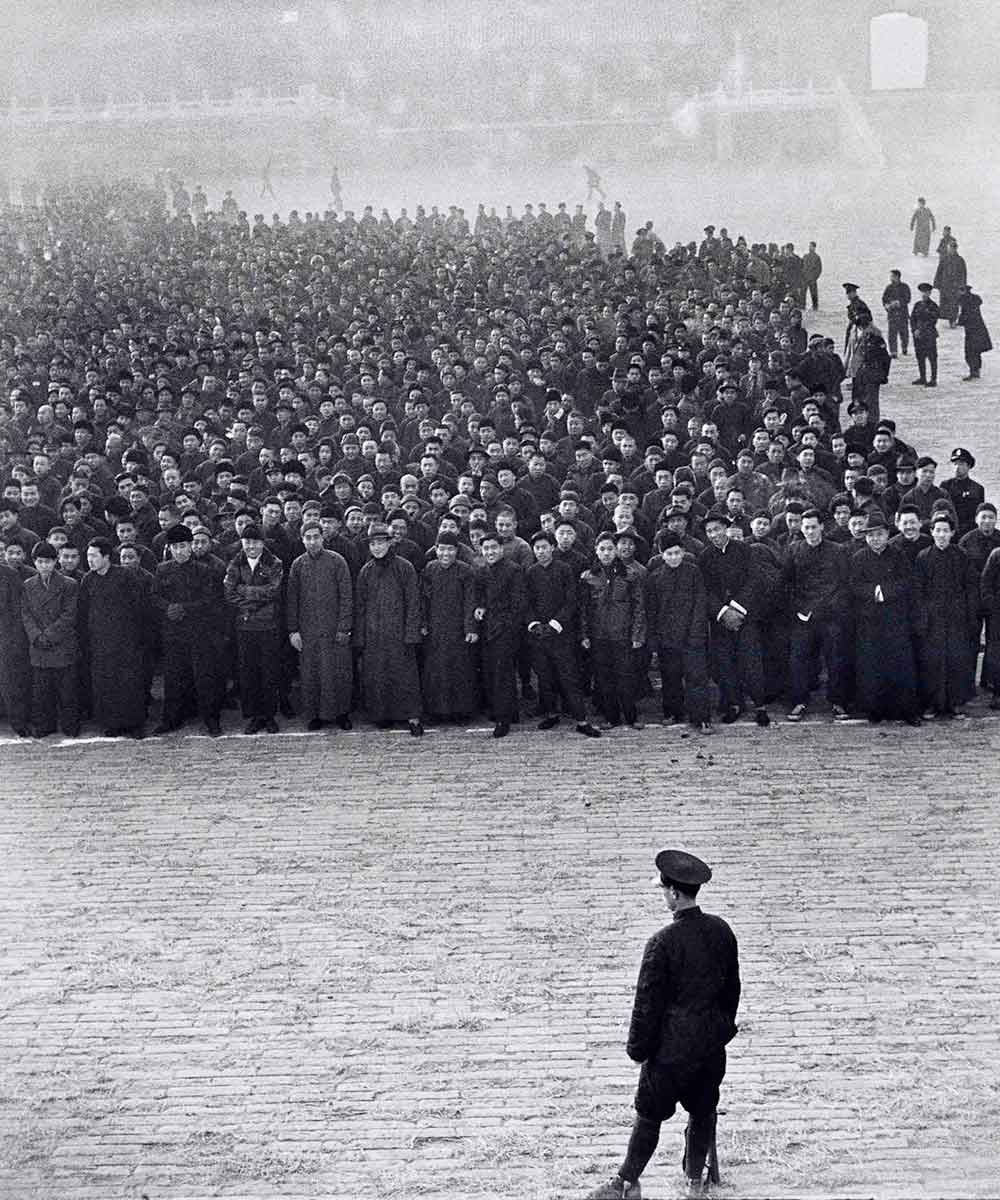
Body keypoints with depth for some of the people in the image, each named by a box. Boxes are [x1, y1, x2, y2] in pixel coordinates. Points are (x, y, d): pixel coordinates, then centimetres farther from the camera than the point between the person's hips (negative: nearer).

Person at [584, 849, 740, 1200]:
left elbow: (648, 1000, -15)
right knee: (703, 1110, 19)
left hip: (672, 1044, -5)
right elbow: (732, 985, 9)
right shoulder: (721, 931, -4)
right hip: (713, 1041, 5)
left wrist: (638, 1047, -4)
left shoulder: (663, 942, -22)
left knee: (650, 1114, 5)